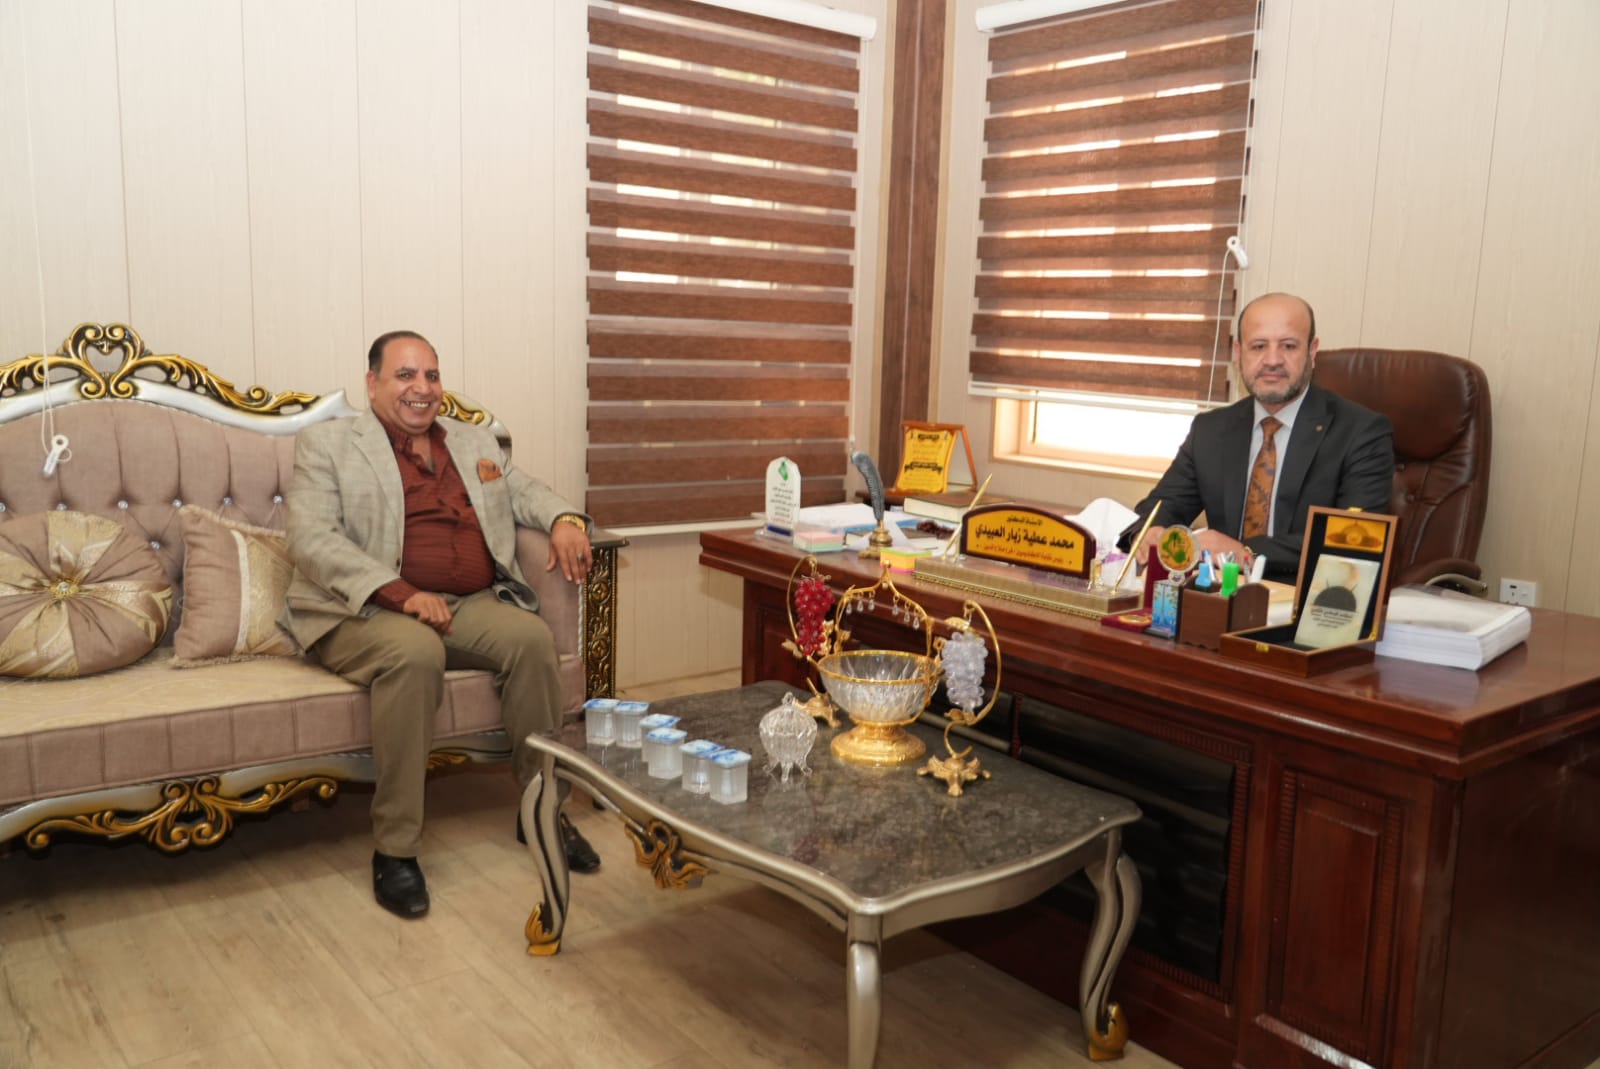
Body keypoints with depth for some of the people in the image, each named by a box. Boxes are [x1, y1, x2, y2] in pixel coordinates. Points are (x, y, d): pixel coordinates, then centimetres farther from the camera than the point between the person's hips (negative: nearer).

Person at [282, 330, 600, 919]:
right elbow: (310, 539, -7)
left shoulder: (475, 443, 22)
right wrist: (400, 592, -21)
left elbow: (523, 490, 27)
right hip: (366, 611, -4)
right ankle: (395, 848, -26)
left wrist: (563, 519, -1)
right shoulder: (328, 443, 6)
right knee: (414, 652, -37)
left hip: (470, 606, 4)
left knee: (531, 636, -26)